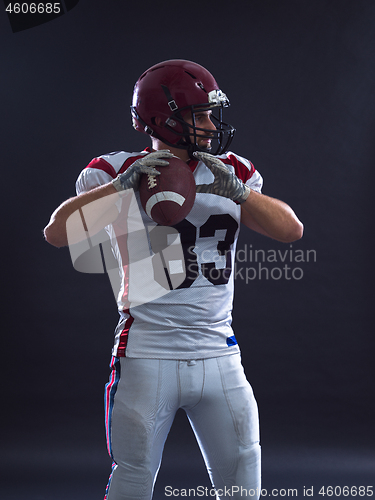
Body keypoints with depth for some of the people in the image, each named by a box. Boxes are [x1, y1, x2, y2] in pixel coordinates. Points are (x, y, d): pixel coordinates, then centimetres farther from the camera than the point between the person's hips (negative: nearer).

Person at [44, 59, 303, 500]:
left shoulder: (232, 173, 9)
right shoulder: (119, 174, -2)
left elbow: (291, 230, -1)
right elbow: (57, 233, -15)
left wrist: (237, 191, -16)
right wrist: (123, 184, -23)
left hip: (220, 356, 4)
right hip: (148, 357, -3)